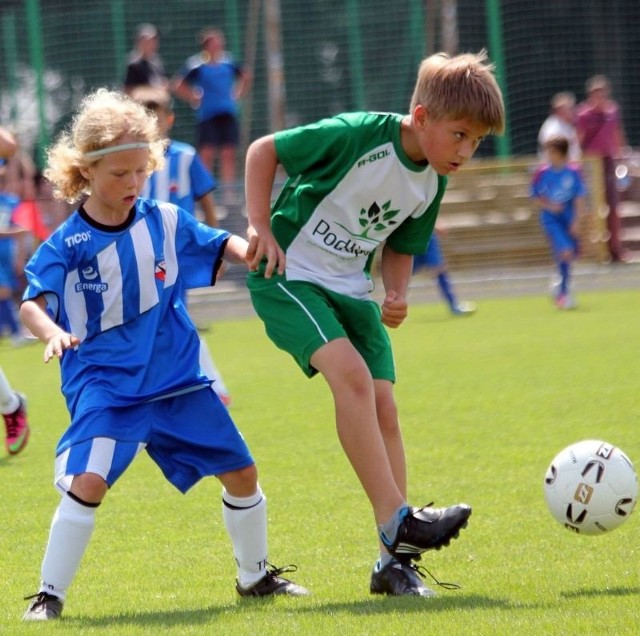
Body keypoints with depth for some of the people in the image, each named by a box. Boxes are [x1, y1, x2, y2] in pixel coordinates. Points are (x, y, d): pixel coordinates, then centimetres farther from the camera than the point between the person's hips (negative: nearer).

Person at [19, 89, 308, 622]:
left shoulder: (165, 223, 2)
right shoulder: (67, 244, -10)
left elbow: (221, 246, 14)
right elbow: (33, 303, -18)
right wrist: (52, 333, -39)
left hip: (178, 379, 5)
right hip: (105, 384, -5)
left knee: (241, 472, 9)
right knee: (88, 481, -24)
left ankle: (255, 575, 31)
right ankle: (50, 594, -12)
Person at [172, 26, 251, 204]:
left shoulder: (228, 61, 9)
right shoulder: (196, 64, -4)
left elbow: (245, 77, 26)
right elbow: (177, 85, -6)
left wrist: (237, 95, 14)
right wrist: (194, 99, -6)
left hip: (228, 114, 4)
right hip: (207, 115, -4)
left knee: (229, 154, 2)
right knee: (207, 153, -7)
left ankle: (229, 194, 5)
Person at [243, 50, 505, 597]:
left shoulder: (431, 183, 2)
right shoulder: (360, 136, -21)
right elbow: (264, 150, -12)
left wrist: (397, 294, -2)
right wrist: (261, 226, -17)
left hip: (351, 288, 7)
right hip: (289, 276, -7)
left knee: (383, 404, -4)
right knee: (351, 372, -27)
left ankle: (396, 560, 0)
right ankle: (397, 520, -29)